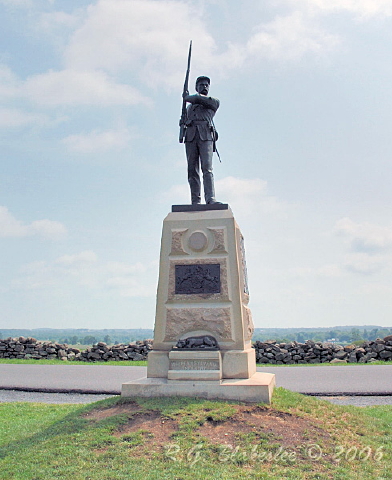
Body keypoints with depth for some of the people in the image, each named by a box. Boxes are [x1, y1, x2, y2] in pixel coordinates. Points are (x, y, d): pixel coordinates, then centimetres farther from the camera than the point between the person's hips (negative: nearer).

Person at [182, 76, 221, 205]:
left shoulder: (214, 101, 20)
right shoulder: (189, 106, 32)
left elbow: (200, 98, 2)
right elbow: (184, 121, 27)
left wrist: (188, 97, 16)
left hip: (206, 136, -3)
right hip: (190, 136, 3)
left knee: (207, 168, -18)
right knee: (192, 170, -7)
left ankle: (210, 199, -27)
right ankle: (195, 201, -11)